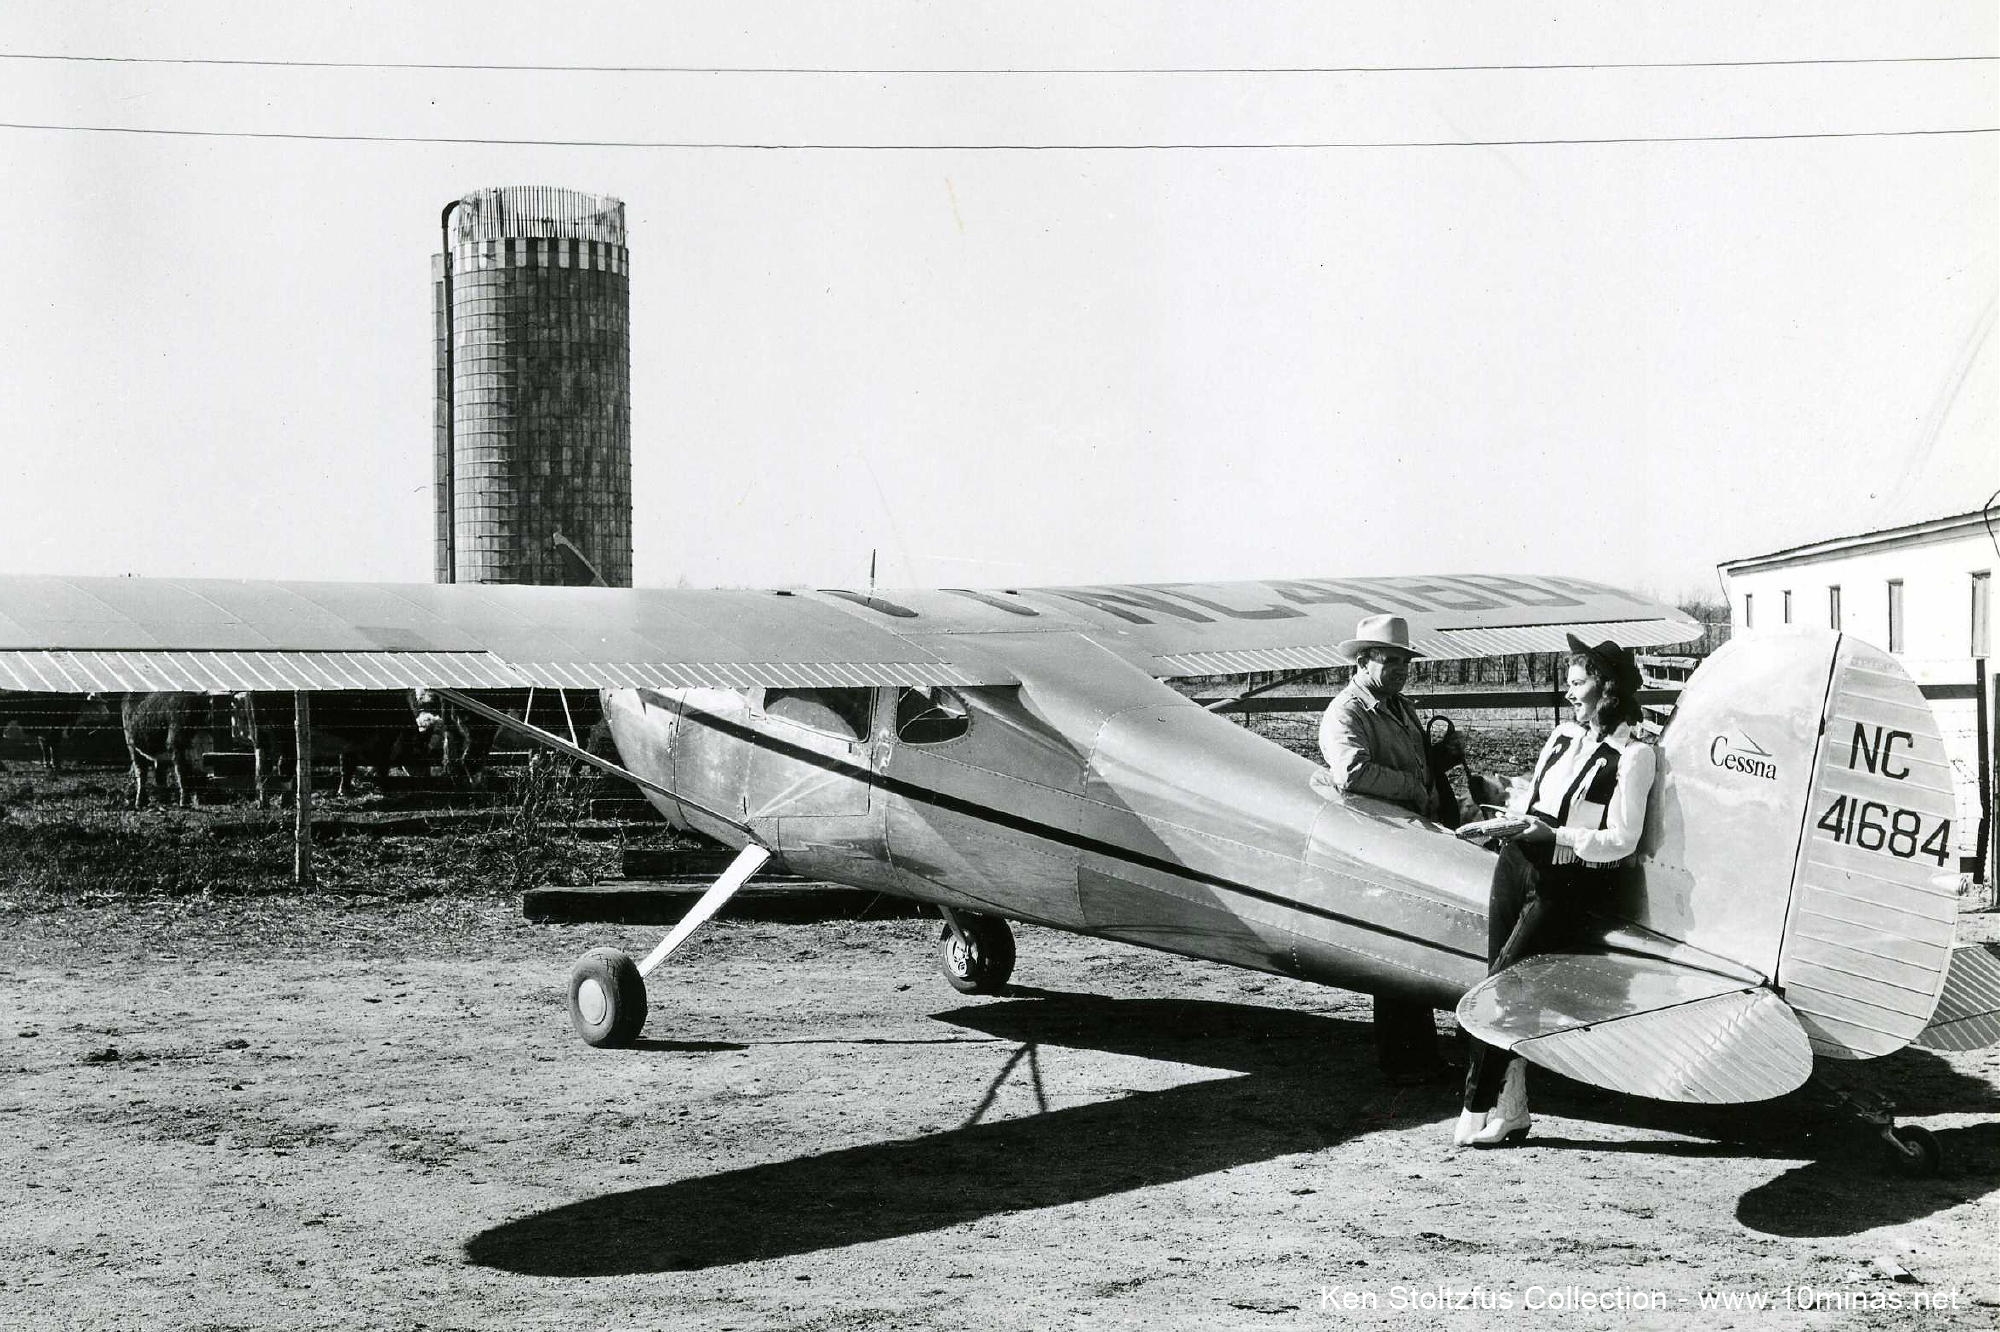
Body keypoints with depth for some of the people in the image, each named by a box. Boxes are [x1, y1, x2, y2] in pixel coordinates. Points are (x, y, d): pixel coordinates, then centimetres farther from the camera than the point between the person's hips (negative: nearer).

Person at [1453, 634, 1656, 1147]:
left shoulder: (1632, 755, -5)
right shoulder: (1563, 736, 15)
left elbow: (1621, 840, -10)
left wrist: (1556, 835, -15)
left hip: (1568, 883, -6)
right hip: (1519, 864, 6)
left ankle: (1477, 1111, -6)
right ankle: (1509, 1110, 7)